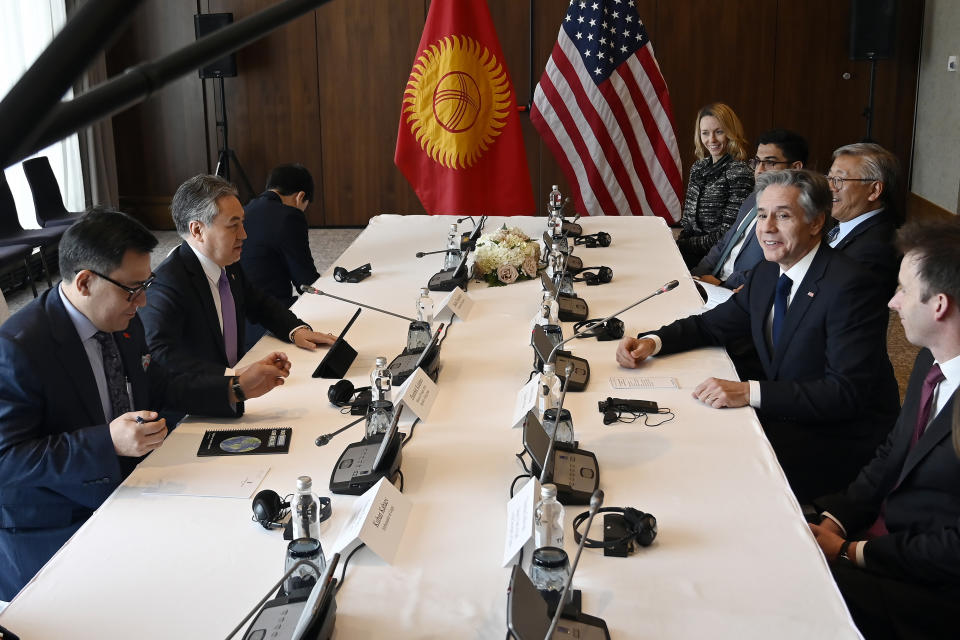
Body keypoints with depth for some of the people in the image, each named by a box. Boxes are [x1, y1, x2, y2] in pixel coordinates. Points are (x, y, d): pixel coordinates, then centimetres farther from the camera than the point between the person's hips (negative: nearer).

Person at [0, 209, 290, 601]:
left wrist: (236, 389, 5)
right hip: (52, 535, -7)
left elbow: (158, 388, 17)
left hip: (127, 489, 8)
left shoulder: (125, 323, 2)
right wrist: (107, 442, -34)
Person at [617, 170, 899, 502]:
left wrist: (750, 392, -32)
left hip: (844, 437, -8)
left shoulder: (850, 287, -21)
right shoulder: (766, 274, 6)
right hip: (787, 417, 8)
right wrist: (652, 342, -3)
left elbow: (847, 392, -26)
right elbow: (713, 324, 17)